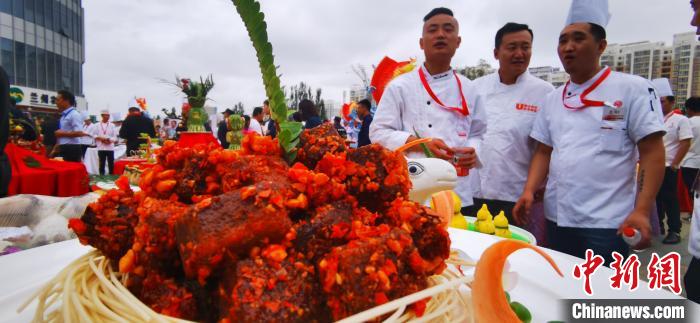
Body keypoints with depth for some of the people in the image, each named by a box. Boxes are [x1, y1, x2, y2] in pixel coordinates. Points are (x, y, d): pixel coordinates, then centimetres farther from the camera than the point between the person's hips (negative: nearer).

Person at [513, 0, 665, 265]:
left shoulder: (633, 88, -5)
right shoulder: (553, 99, 10)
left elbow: (652, 152, -8)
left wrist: (642, 211, -16)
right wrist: (529, 190, -2)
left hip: (607, 224, -5)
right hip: (556, 219, 5)